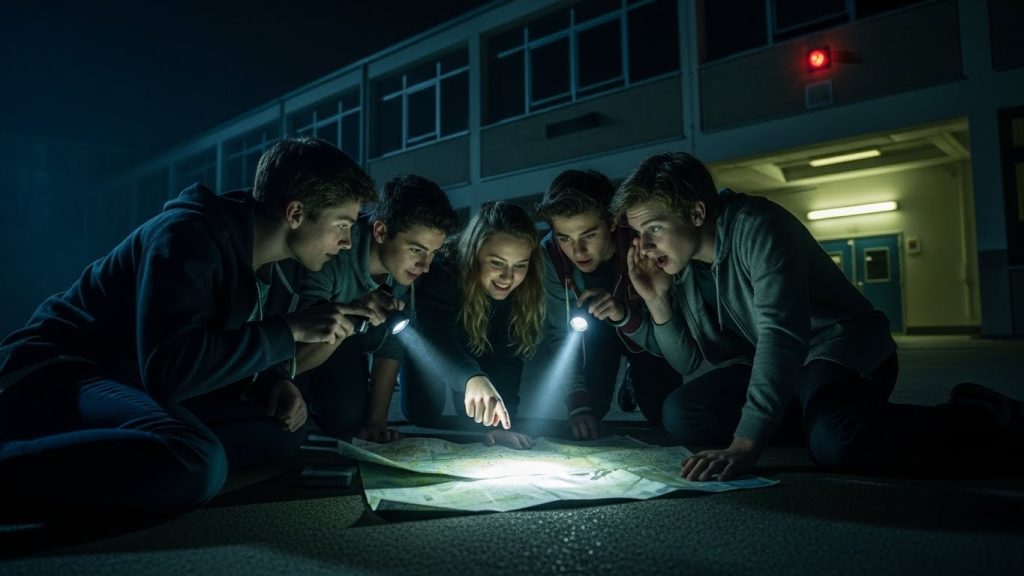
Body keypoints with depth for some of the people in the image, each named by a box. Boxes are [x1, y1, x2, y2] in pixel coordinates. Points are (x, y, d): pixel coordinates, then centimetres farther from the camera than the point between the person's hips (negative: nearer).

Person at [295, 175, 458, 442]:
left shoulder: (406, 266, -21)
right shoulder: (329, 258, -39)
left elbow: (391, 345, -13)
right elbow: (294, 359, -40)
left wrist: (376, 421, -15)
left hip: (343, 352, 4)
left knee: (349, 421, -13)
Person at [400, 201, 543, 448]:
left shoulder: (527, 291, -29)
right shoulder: (444, 274, -40)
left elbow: (511, 355, -28)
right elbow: (438, 341, -55)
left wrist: (499, 423, -39)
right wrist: (473, 379, -76)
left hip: (482, 356, 2)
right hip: (426, 344, -2)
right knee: (422, 417, -15)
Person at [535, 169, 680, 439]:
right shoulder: (550, 253, -29)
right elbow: (559, 335, -24)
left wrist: (626, 315, -50)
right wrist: (578, 404, -35)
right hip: (596, 334, 1)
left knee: (665, 415, -10)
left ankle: (636, 382, 21)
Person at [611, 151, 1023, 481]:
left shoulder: (754, 227, -23)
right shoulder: (677, 265, 0)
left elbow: (781, 333, -34)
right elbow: (689, 362, 4)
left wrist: (744, 445, -42)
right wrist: (657, 301, -14)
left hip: (845, 346, -7)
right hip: (768, 363, 7)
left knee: (836, 442, -37)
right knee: (681, 415, -11)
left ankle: (990, 422, -10)